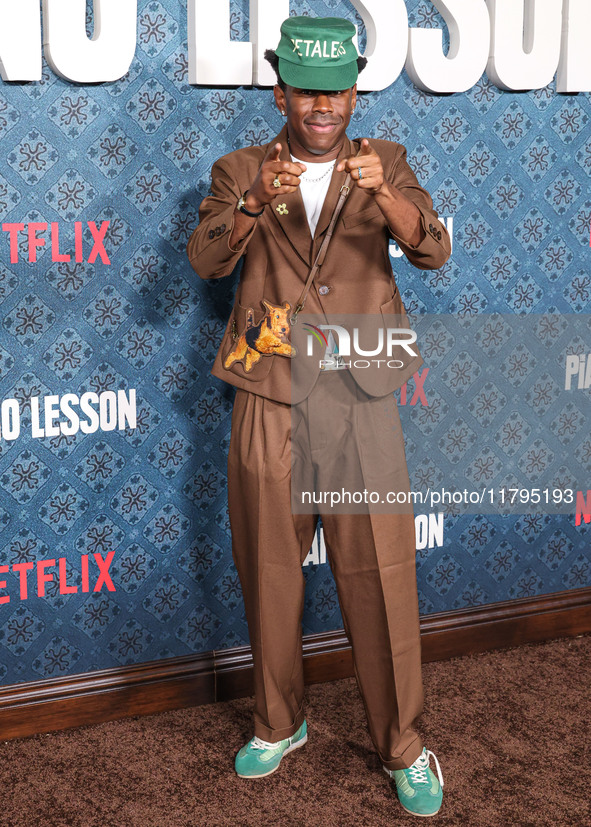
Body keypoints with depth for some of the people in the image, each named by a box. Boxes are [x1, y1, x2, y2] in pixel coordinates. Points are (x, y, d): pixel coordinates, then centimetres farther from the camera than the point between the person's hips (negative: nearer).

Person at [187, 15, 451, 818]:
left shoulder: (385, 163, 6)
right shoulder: (242, 171, 5)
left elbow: (432, 250, -9)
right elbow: (206, 260, -10)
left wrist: (382, 191, -28)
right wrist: (255, 202, -29)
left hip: (361, 400, 0)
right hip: (269, 405, 1)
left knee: (381, 579, 1)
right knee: (270, 575, 11)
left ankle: (402, 744, 18)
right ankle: (279, 723, 32)